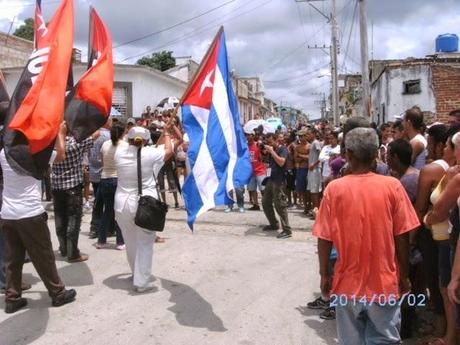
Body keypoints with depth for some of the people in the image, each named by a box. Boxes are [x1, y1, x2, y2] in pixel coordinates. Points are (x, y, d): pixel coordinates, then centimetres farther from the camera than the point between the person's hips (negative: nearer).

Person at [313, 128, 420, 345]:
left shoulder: (334, 188, -9)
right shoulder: (392, 186, -9)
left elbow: (324, 239, -7)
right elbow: (402, 237, -5)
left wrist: (324, 275, 6)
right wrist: (404, 276, 7)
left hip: (348, 283, 1)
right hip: (384, 283, 0)